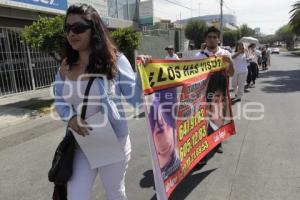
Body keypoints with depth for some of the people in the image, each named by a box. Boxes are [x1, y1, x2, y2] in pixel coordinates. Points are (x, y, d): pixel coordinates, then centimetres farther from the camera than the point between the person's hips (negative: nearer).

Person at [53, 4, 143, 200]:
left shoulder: (114, 60, -13)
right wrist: (70, 117, -10)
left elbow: (136, 98, -9)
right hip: (80, 144, 3)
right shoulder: (66, 66, -1)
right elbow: (59, 101, 10)